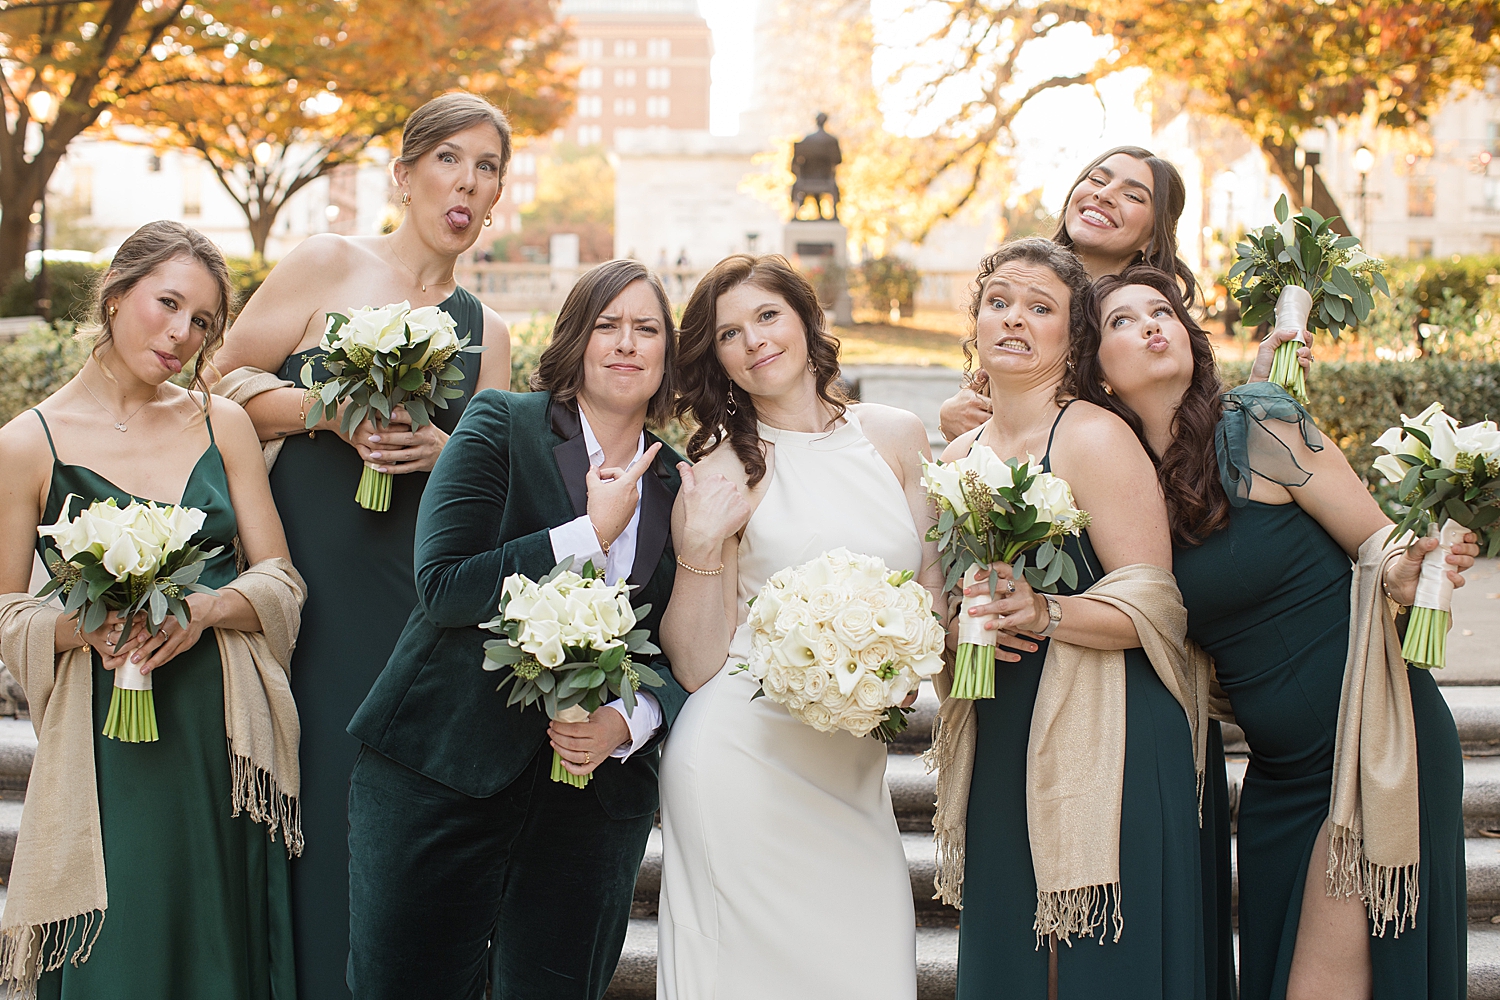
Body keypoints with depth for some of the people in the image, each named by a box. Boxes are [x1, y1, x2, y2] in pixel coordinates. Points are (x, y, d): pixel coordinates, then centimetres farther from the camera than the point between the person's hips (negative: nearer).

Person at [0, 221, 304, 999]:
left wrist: (206, 608, -13)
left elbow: (280, 579, 6)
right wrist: (86, 626, -18)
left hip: (226, 736, 3)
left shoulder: (222, 424, 7)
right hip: (109, 746, -3)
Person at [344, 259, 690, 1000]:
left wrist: (626, 724, -12)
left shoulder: (676, 484, 8)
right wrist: (593, 533, -14)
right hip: (443, 779, -3)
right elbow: (442, 586, -13)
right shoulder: (501, 426, -2)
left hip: (596, 794, 3)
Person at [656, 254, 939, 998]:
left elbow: (933, 586, 14)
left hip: (855, 766, 4)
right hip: (742, 757, -3)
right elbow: (695, 668, -5)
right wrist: (699, 550, -18)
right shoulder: (724, 468, -3)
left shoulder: (894, 436, 8)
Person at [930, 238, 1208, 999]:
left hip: (1101, 747, -6)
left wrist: (1043, 613, -27)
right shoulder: (958, 458, 12)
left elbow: (1152, 605, -14)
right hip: (997, 756, 7)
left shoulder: (1095, 438, -8)